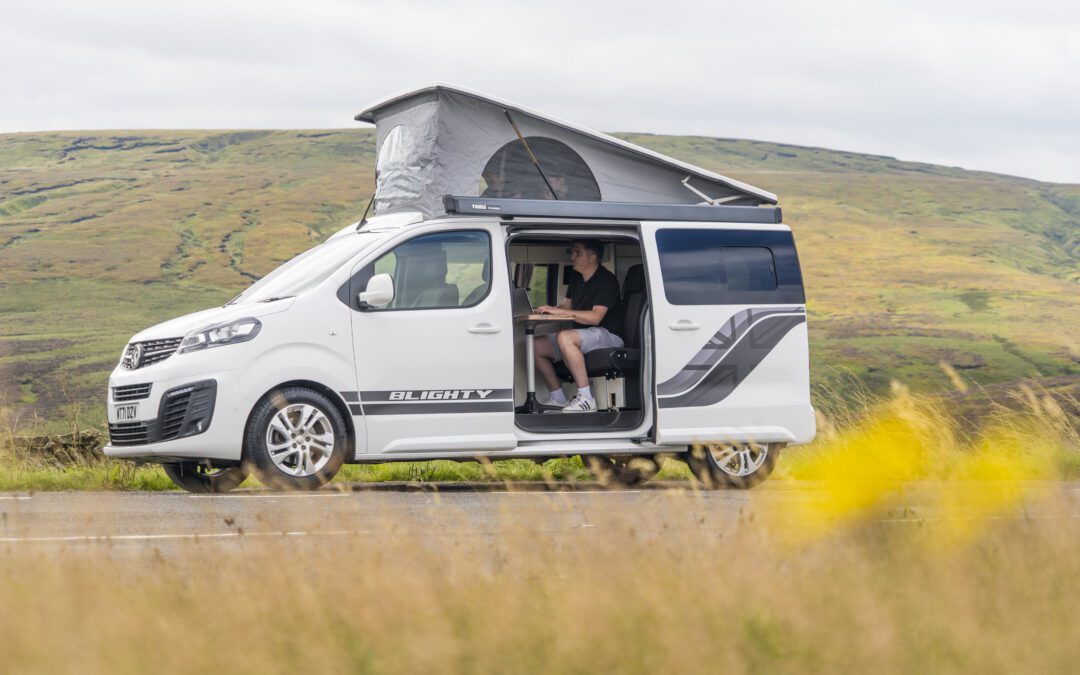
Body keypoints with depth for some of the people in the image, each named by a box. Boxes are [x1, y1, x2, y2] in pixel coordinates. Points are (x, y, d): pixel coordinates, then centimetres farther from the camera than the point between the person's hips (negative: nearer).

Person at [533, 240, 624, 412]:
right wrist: (550, 310, -5)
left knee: (565, 338, -37)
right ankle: (558, 399, 3)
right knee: (537, 347, -2)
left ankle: (586, 399, -35)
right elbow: (566, 306, 19)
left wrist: (559, 312, -23)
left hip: (608, 335, -9)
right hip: (582, 335, 9)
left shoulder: (606, 280, -14)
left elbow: (595, 317, -24)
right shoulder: (577, 281, 14)